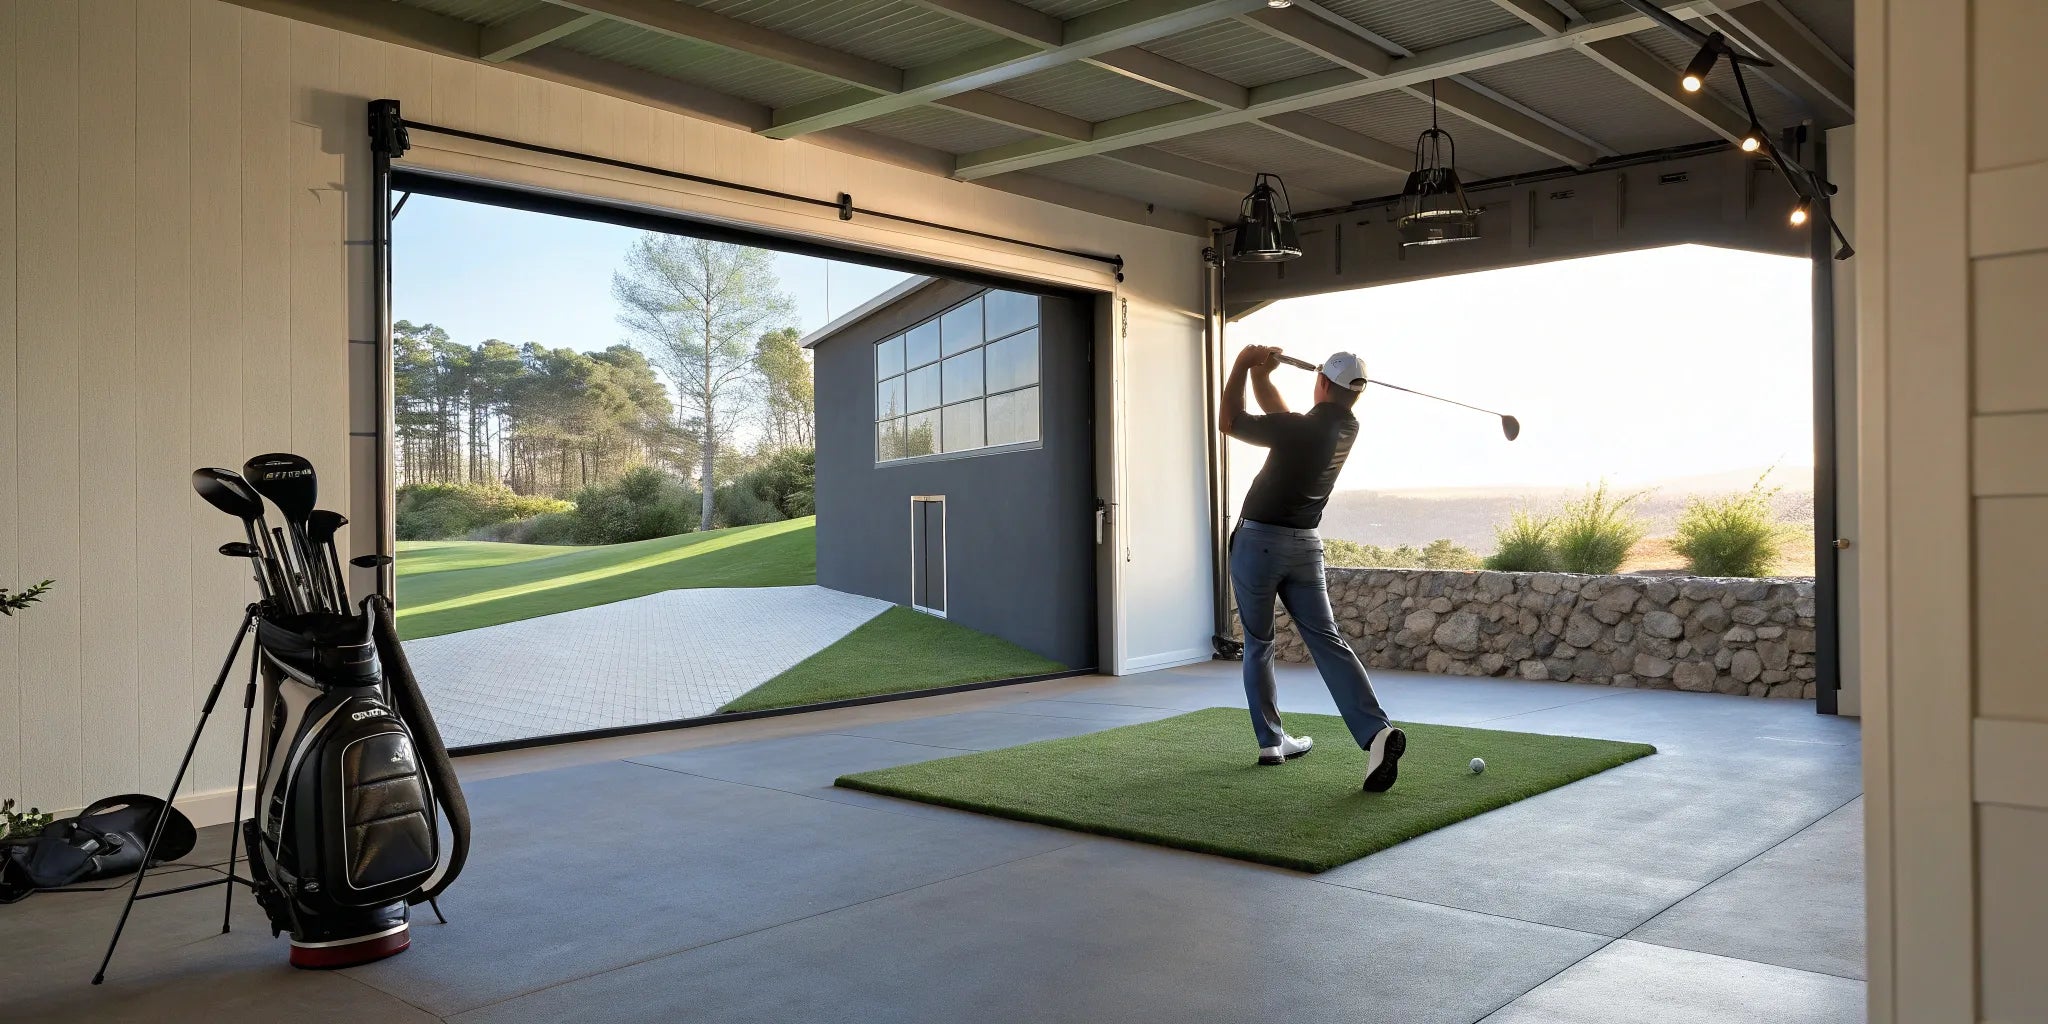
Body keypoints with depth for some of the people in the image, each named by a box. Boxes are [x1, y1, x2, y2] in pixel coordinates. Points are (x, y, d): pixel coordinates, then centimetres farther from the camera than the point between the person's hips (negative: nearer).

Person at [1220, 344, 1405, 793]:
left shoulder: (1298, 429, -17)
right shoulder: (1347, 430, 4)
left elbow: (1228, 422, -2)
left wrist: (1243, 365, 5)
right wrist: (1260, 374, 11)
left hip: (1258, 542, -5)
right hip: (1305, 546, 5)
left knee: (1258, 645, 11)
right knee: (1328, 641, -2)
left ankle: (1271, 741, 15)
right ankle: (1377, 732, -18)